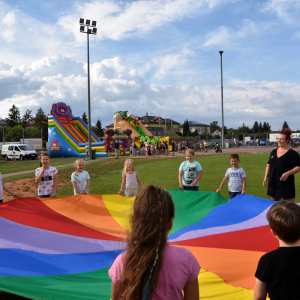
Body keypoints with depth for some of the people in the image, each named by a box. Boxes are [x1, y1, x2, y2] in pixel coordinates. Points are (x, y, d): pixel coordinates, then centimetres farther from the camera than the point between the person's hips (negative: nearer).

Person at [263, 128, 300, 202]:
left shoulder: (292, 153, -8)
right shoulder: (273, 152, 11)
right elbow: (269, 164, 18)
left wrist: (288, 173, -23)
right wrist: (265, 177, 13)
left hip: (286, 185, -6)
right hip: (273, 183, 6)